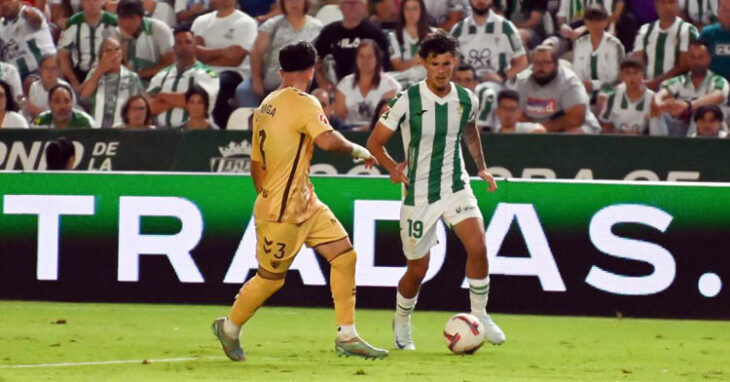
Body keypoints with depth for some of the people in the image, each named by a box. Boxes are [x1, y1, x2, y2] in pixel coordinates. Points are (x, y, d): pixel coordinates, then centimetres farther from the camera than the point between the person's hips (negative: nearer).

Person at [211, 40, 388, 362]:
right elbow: (327, 140, -31)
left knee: (345, 256, 2)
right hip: (282, 213, -9)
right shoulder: (303, 103, -17)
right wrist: (356, 150, -13)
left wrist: (266, 197, 26)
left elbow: (256, 163, 16)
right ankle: (229, 328, 28)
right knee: (270, 279, 6)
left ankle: (347, 338, 3)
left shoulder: (265, 106, 10)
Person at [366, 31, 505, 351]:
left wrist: (481, 168, 13)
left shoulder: (466, 100, -2)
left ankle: (480, 314, 0)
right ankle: (401, 322, 33)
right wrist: (391, 167, -24)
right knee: (418, 269, 5)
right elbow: (375, 142, -8)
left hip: (456, 187, 3)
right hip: (418, 194, -2)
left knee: (478, 247, -20)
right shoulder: (407, 101, -15)